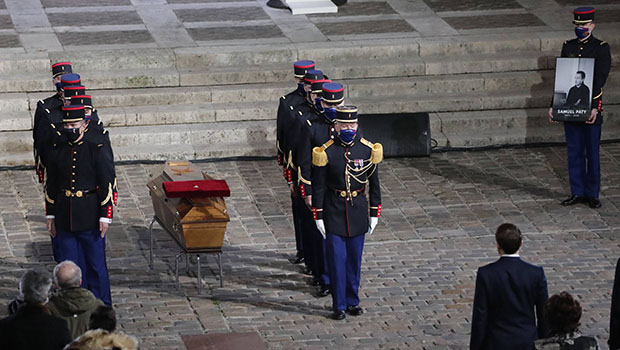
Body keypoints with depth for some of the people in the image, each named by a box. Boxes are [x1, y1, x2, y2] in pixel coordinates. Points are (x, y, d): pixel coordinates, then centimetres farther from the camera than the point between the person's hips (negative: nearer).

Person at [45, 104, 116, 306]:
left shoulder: (97, 148, -7)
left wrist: (105, 216, -12)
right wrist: (50, 215, 11)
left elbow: (108, 184, -8)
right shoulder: (58, 150, 5)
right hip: (64, 218, 4)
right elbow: (51, 185, 13)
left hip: (90, 219, -3)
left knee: (95, 264, 4)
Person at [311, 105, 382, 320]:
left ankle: (353, 301, 22)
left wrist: (375, 214, 4)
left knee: (355, 258, 10)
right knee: (337, 258, -1)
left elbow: (374, 183, 5)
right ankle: (339, 305, 9)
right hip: (334, 210, -2)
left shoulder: (367, 150, -3)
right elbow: (318, 186, -5)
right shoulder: (326, 152, -10)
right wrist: (318, 216, -6)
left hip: (358, 208, 2)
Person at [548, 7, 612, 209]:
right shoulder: (568, 47, 9)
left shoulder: (601, 49, -5)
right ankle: (577, 193, 15)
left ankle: (592, 194, 10)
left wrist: (594, 108, -21)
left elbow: (599, 80, -13)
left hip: (591, 108, -4)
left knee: (592, 152, 2)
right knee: (574, 152, 8)